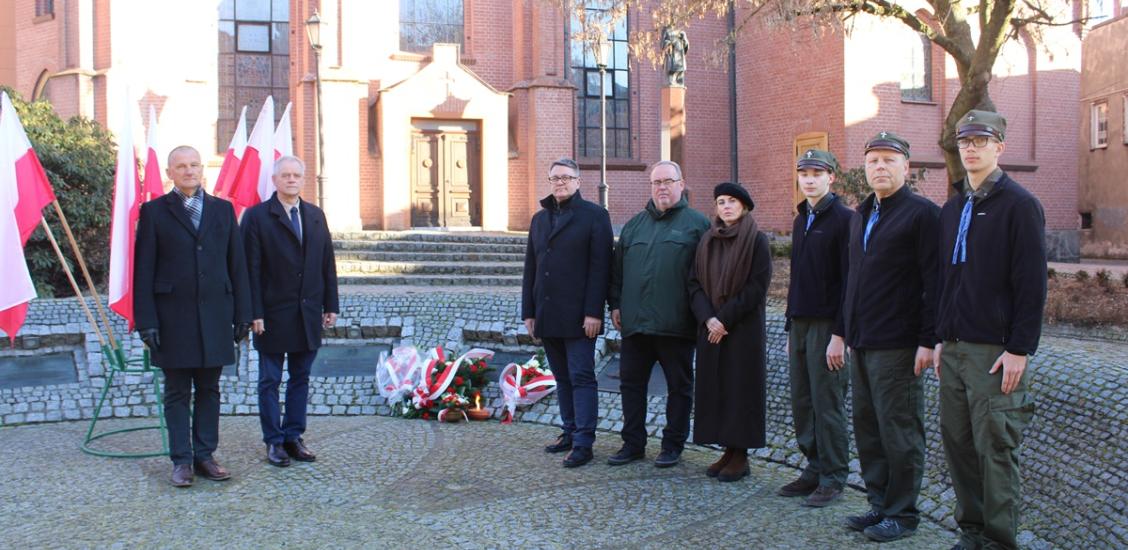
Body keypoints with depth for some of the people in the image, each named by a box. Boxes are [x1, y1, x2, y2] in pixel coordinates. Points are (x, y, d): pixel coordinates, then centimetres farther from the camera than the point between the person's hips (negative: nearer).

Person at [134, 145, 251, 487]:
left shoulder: (223, 209, 9)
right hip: (173, 317, -2)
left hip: (215, 315, 2)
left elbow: (237, 265, 9)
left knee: (209, 390, 9)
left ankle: (205, 455, 18)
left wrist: (242, 314, 4)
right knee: (177, 392, 6)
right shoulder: (154, 211, 2)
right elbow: (143, 270, -1)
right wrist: (146, 321, -8)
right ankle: (181, 460, 13)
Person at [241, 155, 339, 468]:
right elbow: (251, 269, -8)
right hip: (273, 314, -4)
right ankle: (274, 441, 15)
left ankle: (293, 436, 21)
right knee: (270, 380, 6)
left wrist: (331, 305, 6)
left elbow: (327, 263, 11)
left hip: (308, 314, 4)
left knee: (301, 378, 11)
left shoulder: (316, 216, 11)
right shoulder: (257, 216, -4)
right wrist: (255, 313, -13)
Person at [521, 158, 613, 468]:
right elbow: (530, 268, 16)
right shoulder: (539, 218, 16)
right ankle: (570, 433, 20)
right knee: (562, 379, 12)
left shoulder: (594, 216, -2)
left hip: (578, 316, -6)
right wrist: (528, 311, 10)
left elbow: (600, 267, -9)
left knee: (581, 378, -4)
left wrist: (593, 312, -15)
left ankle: (583, 443, -2)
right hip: (548, 316, 6)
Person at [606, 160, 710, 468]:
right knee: (631, 383, 8)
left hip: (676, 324, -4)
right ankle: (633, 443, 19)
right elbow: (617, 268, 18)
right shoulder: (635, 224, 16)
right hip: (635, 322, 4)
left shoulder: (697, 224, 2)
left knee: (679, 386, 6)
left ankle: (673, 445, 18)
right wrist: (615, 304, 10)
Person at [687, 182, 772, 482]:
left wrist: (725, 319, -14)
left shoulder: (757, 241, -5)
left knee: (741, 386, -1)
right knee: (715, 387, 6)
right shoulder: (707, 241, 10)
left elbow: (757, 287, -11)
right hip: (711, 327, 5)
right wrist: (707, 317, -10)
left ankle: (741, 455, 7)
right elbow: (694, 282, 5)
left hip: (744, 328, -5)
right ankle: (728, 451, 15)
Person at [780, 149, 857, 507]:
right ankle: (814, 468, 21)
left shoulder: (844, 218, -9)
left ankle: (833, 478, 9)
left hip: (827, 326, -7)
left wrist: (840, 334, -17)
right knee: (801, 403, 10)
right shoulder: (801, 220, 15)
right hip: (800, 325, 7)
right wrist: (791, 329, 17)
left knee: (827, 404, -1)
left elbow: (849, 281, -13)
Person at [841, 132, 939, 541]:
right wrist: (845, 330, 18)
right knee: (867, 429, 13)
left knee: (899, 432, 1)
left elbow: (934, 281, -13)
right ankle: (879, 504, 25)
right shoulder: (862, 216, 16)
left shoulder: (922, 213, -8)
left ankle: (903, 514, 13)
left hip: (897, 346, -8)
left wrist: (927, 340, -17)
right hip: (862, 343, 8)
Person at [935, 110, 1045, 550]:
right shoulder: (952, 208, 15)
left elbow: (1032, 283, -10)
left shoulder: (1019, 204, -6)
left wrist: (1020, 348, -15)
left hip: (997, 350, -7)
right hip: (955, 348, 7)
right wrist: (941, 338, 15)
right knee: (956, 440, 10)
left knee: (996, 447, -2)